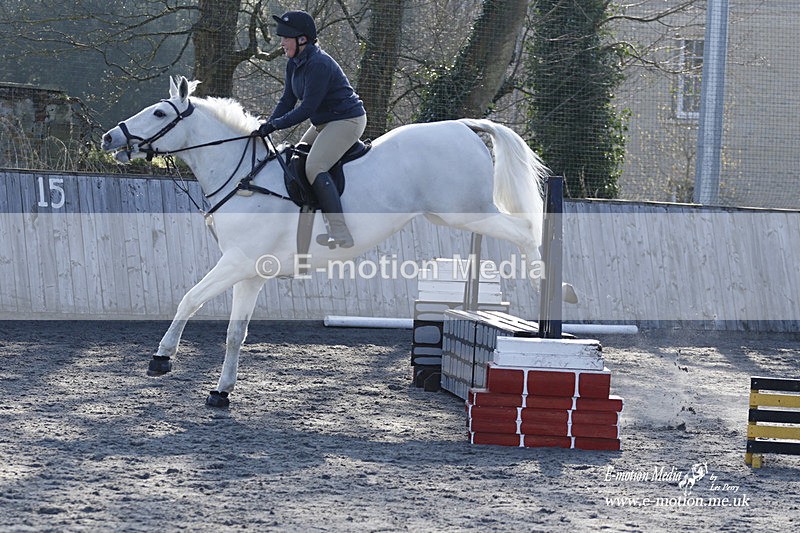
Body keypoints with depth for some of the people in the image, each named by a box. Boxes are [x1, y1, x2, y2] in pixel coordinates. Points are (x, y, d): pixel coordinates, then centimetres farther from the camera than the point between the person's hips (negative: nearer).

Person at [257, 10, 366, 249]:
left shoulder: (318, 65, -24)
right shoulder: (294, 64, 6)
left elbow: (307, 108, -26)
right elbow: (287, 101, 9)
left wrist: (275, 124, -23)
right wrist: (267, 125, -5)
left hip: (348, 120, -11)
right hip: (324, 123, 11)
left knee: (314, 167, -26)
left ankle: (340, 233, -31)